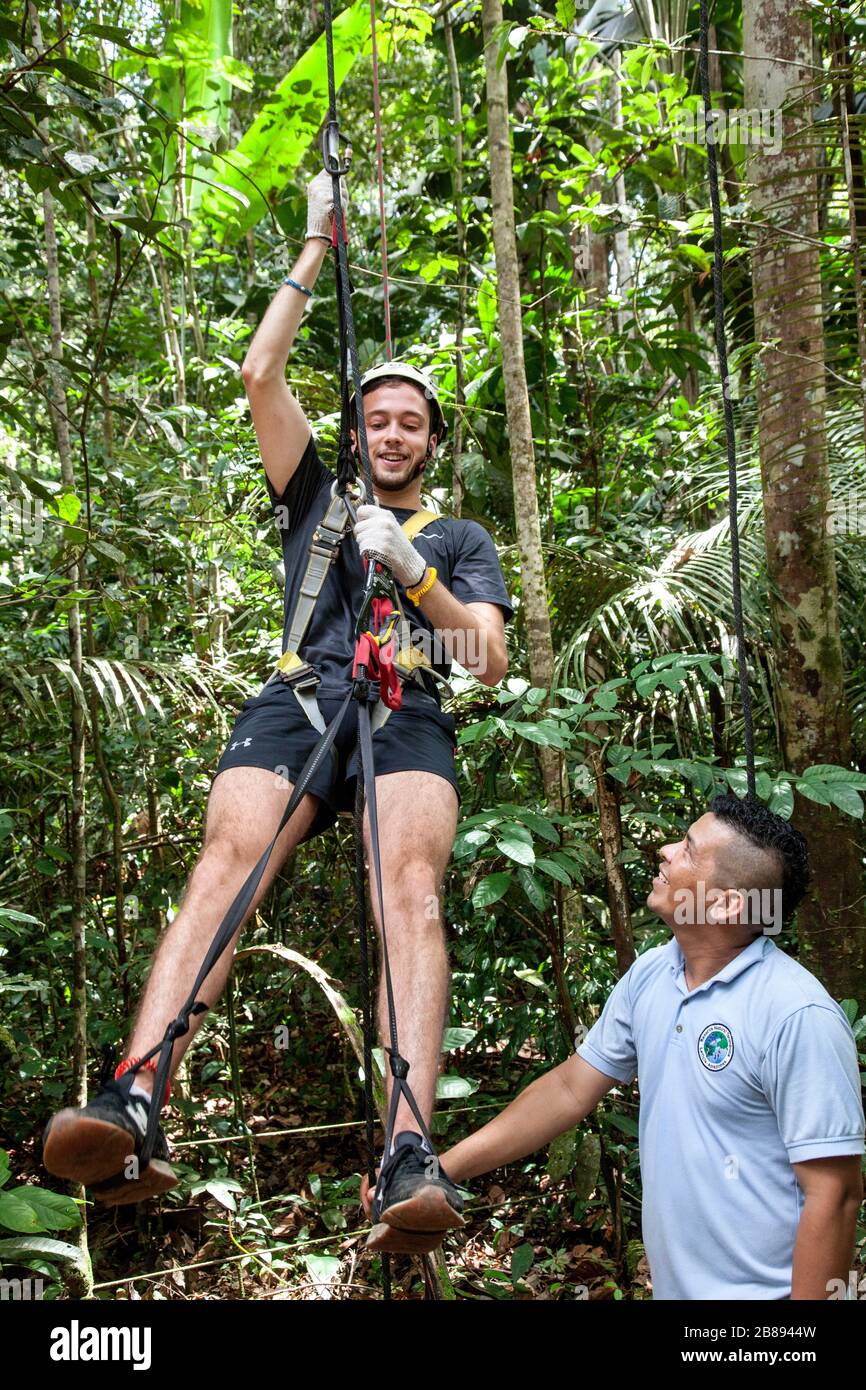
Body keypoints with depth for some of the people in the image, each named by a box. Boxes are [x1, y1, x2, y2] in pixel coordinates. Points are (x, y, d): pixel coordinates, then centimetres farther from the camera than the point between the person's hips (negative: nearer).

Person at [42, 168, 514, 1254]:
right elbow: (260, 374, 23)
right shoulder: (317, 500, 32)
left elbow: (490, 662, 14)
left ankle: (409, 1160, -46)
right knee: (225, 861, -30)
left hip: (407, 715, -1)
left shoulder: (459, 540, 29)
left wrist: (411, 567, 2)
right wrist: (316, 250, 28)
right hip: (300, 699, 1)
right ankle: (132, 1106, -47)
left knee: (411, 884, -32)